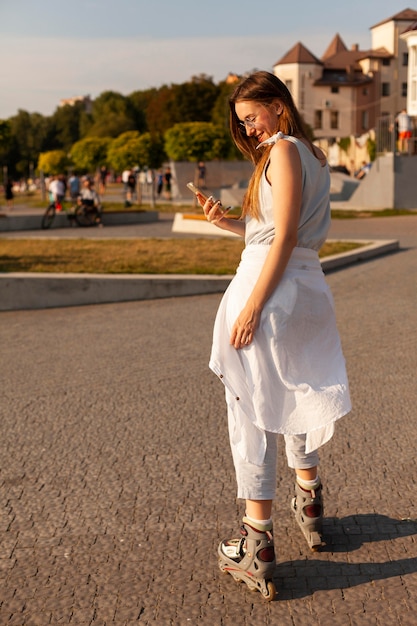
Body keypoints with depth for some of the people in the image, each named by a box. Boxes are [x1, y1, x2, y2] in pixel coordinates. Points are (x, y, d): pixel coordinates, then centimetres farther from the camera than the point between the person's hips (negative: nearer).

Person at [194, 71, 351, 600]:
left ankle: (257, 546, 2)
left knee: (251, 411, -3)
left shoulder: (284, 150, -9)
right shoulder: (311, 155, 18)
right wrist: (229, 223, 9)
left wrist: (252, 306, -20)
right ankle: (309, 506, 40)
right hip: (307, 286, 10)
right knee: (294, 398, 23)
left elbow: (283, 239, -17)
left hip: (269, 287, -10)